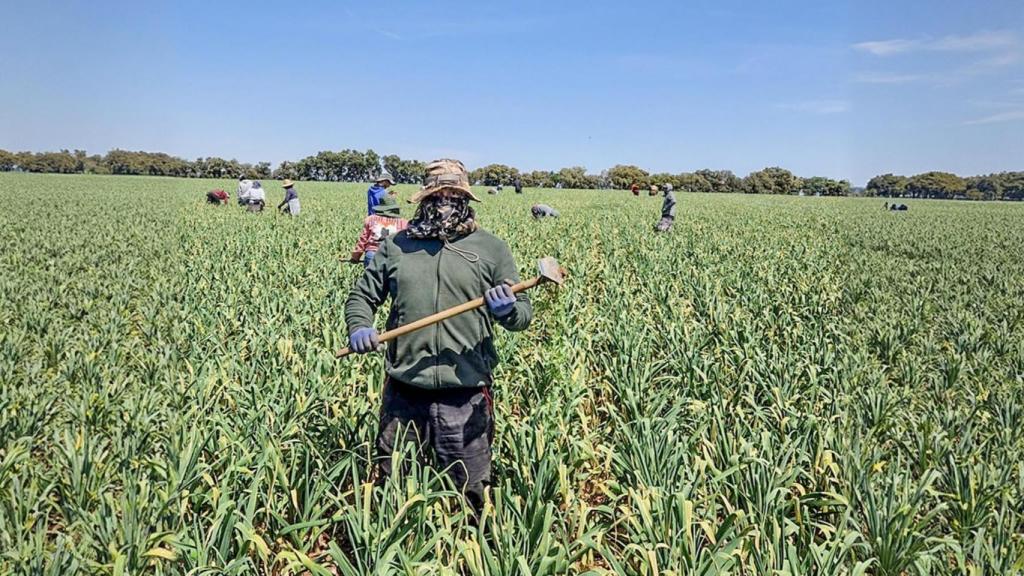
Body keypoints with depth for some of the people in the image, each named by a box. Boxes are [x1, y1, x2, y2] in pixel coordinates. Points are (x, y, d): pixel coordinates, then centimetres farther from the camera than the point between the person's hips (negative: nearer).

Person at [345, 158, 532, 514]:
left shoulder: (491, 248, 2)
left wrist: (508, 311, -21)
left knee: (471, 493, 10)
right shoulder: (396, 245, 8)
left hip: (465, 394, -2)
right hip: (404, 390, 2)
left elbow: (523, 313, 2)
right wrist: (359, 326, -7)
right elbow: (361, 296, 15)